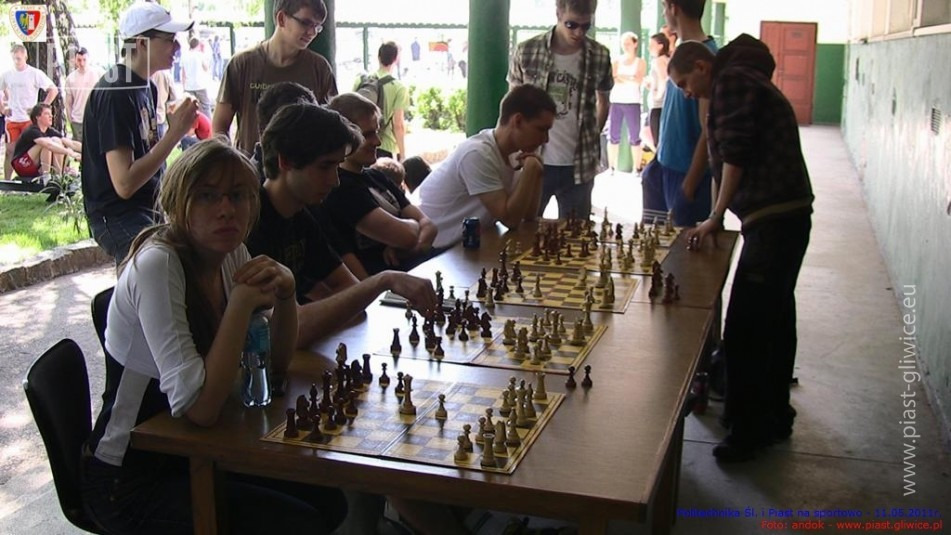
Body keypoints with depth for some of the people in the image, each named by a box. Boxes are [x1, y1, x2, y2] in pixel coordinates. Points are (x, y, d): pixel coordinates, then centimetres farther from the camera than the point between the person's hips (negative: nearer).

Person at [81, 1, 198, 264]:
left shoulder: (144, 85, 11)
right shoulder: (114, 93, -17)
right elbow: (124, 184, -22)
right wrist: (175, 133, -21)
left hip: (148, 207, 9)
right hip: (117, 216, -9)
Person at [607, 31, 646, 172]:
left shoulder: (640, 62, 7)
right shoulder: (616, 61, 12)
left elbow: (638, 80, -9)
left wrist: (620, 77, -15)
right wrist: (630, 79, -14)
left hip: (632, 103, -2)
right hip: (616, 102, 2)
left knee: (634, 137, -2)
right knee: (613, 136, -1)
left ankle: (637, 168, 1)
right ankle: (611, 168, 5)